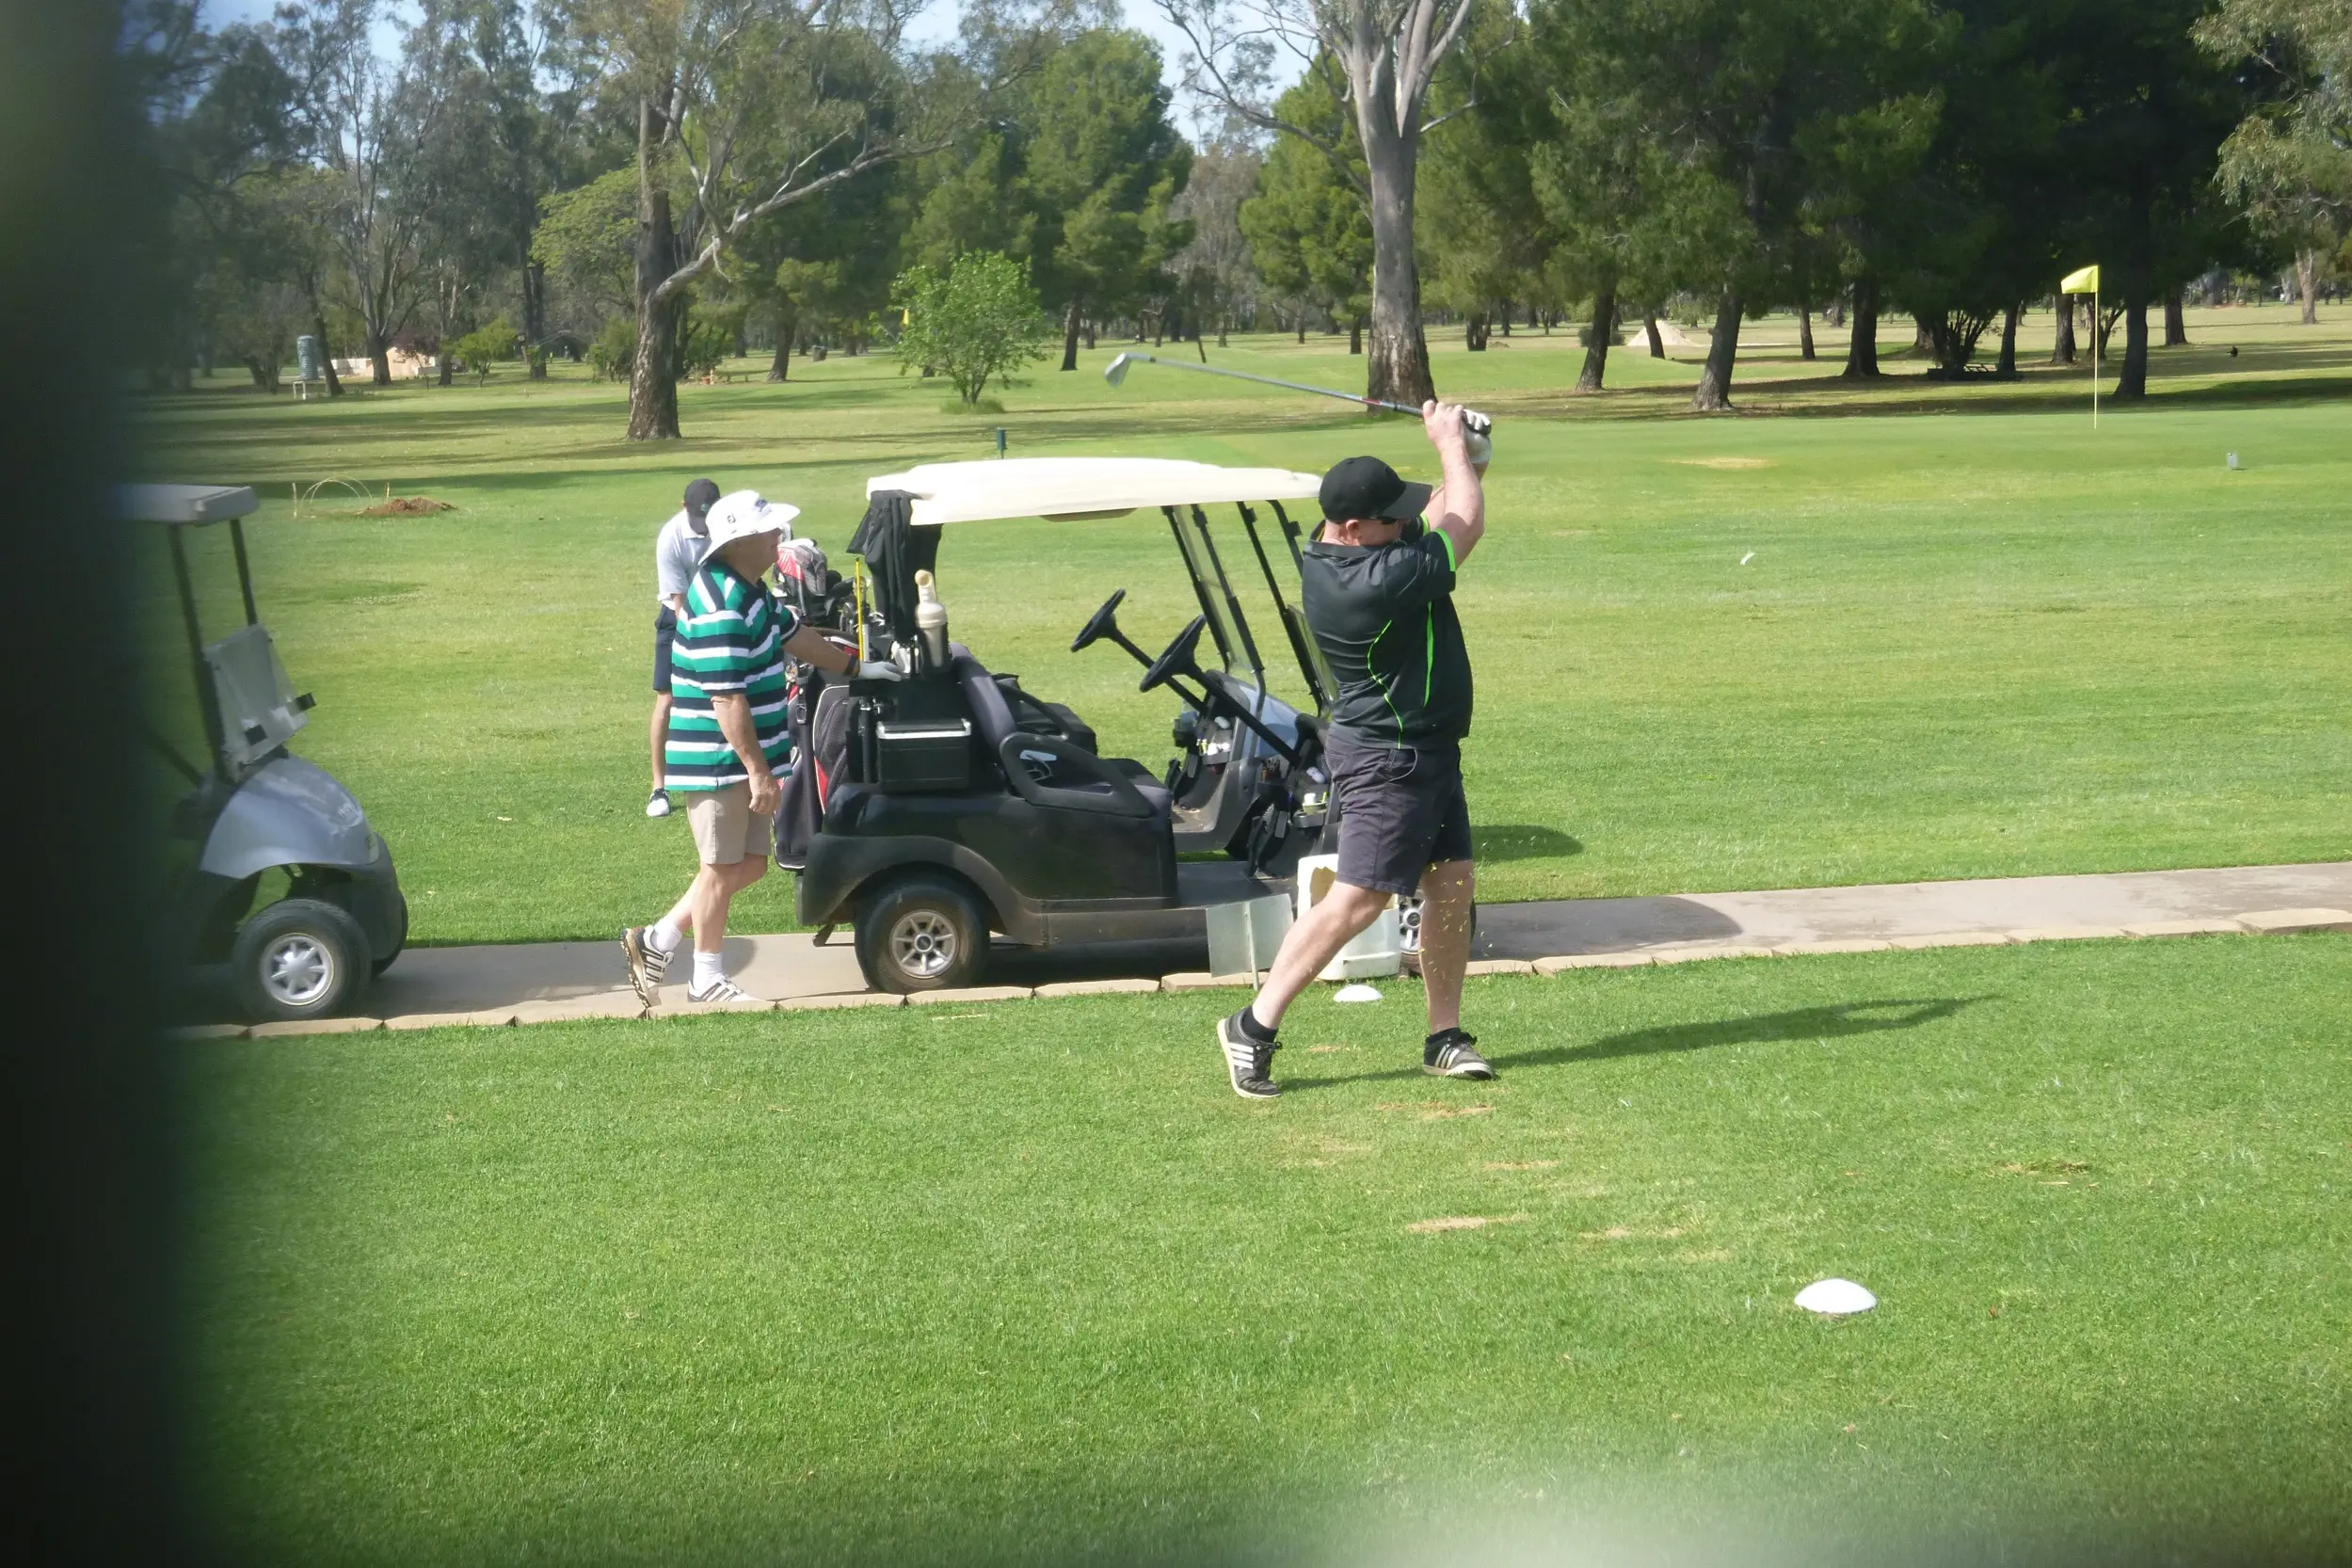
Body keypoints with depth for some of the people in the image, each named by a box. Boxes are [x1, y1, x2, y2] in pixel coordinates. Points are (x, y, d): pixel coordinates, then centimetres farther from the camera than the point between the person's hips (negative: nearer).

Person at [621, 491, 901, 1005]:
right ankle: (707, 981, 18)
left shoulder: (748, 588, 8)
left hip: (744, 759, 10)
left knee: (749, 864, 16)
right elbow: (726, 698, -26)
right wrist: (757, 770, -24)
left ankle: (657, 941, 24)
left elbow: (792, 633, 25)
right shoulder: (720, 608, -25)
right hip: (718, 763, -10)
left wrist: (857, 666, 27)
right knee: (722, 869, 3)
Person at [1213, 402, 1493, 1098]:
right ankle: (1254, 1025, -3)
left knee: (1452, 884, 10)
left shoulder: (1333, 554, 2)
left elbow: (1441, 517, 17)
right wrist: (1452, 446, -1)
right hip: (1387, 759, -10)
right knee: (1358, 898, -9)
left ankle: (1444, 1037, 16)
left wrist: (1464, 460, 0)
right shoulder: (1376, 580, -28)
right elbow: (1466, 526, -15)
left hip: (1426, 749, 10)